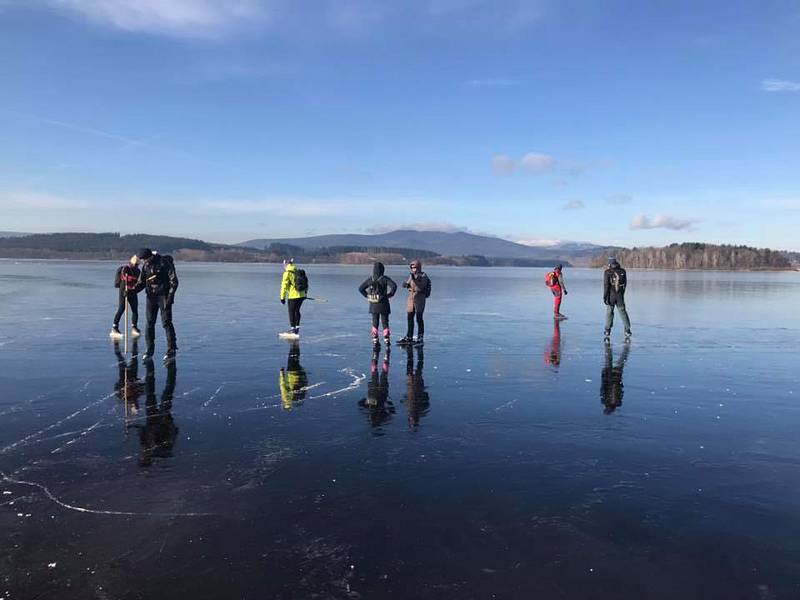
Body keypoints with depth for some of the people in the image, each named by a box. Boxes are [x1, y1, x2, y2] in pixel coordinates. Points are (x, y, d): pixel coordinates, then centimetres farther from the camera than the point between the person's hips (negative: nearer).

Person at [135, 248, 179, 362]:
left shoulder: (165, 263, -12)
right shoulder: (145, 266, 7)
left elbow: (174, 281, -12)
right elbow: (141, 282, 13)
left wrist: (170, 297, -17)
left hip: (164, 296, -6)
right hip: (151, 297, 6)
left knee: (166, 323, -6)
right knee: (149, 323, 5)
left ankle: (171, 351, 0)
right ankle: (150, 351, 13)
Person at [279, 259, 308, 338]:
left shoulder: (287, 273, -9)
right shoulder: (299, 272, 12)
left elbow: (284, 286, -13)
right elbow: (306, 284, 17)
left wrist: (282, 297, -11)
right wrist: (305, 293, 28)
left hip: (293, 296, -7)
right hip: (302, 295, 7)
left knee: (291, 312, 3)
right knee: (297, 311, 18)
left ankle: (292, 329, 5)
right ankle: (297, 328, 24)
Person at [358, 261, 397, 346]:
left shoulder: (370, 279, 1)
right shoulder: (385, 279, -9)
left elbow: (360, 288, 3)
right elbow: (394, 286, -21)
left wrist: (367, 295, 6)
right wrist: (390, 294, -8)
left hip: (373, 304, 3)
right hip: (383, 304, -3)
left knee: (375, 322, 11)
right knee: (385, 321, 7)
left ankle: (375, 340, 10)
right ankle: (386, 339, 6)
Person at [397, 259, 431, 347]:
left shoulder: (423, 276, -7)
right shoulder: (411, 276, 13)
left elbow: (421, 286, -21)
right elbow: (405, 284, 15)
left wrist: (414, 279, -29)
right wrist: (406, 284, -7)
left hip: (419, 298, -7)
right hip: (411, 298, 7)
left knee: (419, 319, -4)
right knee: (410, 319, 10)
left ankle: (420, 339, 1)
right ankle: (409, 338, 17)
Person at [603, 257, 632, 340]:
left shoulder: (607, 272, -8)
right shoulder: (622, 271, 2)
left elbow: (606, 285, -12)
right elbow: (625, 284, 9)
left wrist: (605, 296, -10)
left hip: (611, 295, -2)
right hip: (620, 295, 2)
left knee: (609, 312, 7)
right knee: (622, 312, 9)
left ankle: (607, 331, 8)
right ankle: (627, 330, 6)